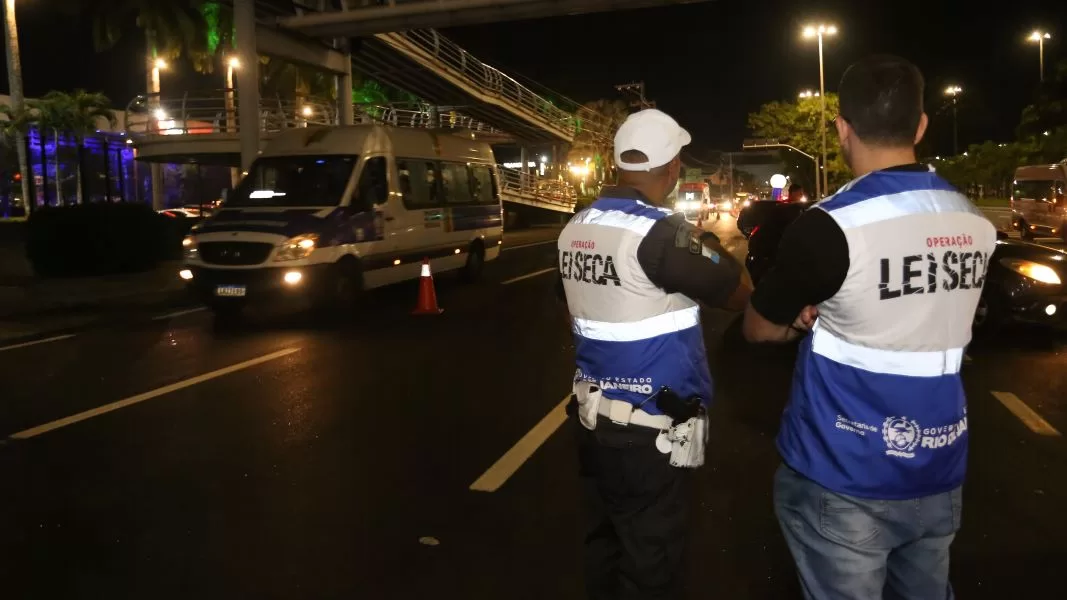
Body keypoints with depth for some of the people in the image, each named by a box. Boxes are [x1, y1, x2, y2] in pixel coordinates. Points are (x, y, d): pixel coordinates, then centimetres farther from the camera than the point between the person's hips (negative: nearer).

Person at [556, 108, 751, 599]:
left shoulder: (574, 230, 3)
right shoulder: (661, 233, -21)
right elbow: (740, 294, -10)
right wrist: (710, 248, 6)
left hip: (593, 414, 8)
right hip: (648, 427, -8)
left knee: (604, 541, 22)